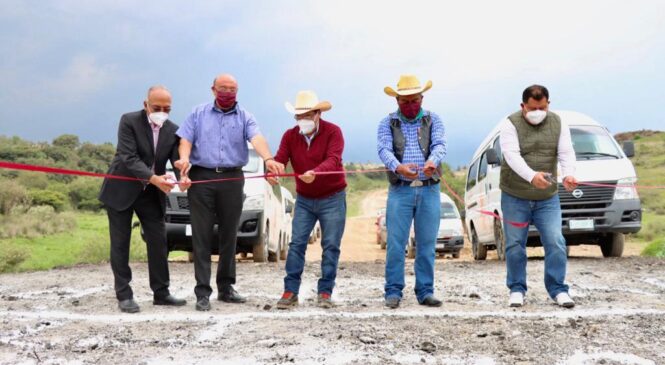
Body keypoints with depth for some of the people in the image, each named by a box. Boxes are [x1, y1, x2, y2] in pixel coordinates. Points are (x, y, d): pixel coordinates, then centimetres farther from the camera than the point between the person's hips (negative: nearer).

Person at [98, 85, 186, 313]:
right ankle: (124, 296, 5)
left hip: (152, 193, 4)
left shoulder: (173, 130, -2)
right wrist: (153, 178, -38)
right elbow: (129, 157, -24)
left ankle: (161, 293, 13)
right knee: (120, 243, -1)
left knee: (158, 242, 4)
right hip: (121, 190, -4)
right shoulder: (129, 121, -15)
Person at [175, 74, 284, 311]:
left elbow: (256, 138, -11)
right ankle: (203, 292, -1)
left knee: (229, 235, 8)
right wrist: (184, 159, -21)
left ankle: (226, 288, 18)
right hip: (201, 177, -1)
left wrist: (268, 159, -31)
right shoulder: (198, 114, 11)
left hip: (232, 179, 1)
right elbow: (186, 139, 1)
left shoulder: (244, 117, 8)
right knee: (202, 236, -3)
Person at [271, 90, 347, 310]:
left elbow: (333, 160, -27)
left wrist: (315, 173, -46)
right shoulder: (290, 136, 0)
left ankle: (325, 293, 8)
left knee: (331, 246, -1)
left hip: (332, 198, -3)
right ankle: (290, 291, 3)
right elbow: (279, 159, -11)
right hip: (304, 199, 3)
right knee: (297, 244, -2)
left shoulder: (333, 132, -12)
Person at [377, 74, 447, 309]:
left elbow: (440, 145, -7)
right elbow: (384, 150, -10)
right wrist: (398, 167, -32)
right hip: (400, 190, -1)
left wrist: (432, 161, -31)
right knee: (395, 243, -3)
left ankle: (425, 292, 12)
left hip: (429, 190, 1)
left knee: (427, 244, 4)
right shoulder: (388, 123, 6)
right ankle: (393, 292, 6)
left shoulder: (432, 120, 9)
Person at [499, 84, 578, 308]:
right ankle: (517, 289, 16)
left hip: (548, 198, 2)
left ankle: (558, 289, 6)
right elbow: (512, 155, -22)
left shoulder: (558, 124, 3)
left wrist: (568, 174, -29)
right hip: (515, 197, -2)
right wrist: (532, 176, -40)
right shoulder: (511, 124, -8)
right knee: (515, 245, 4)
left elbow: (566, 152, -7)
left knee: (556, 243, -4)